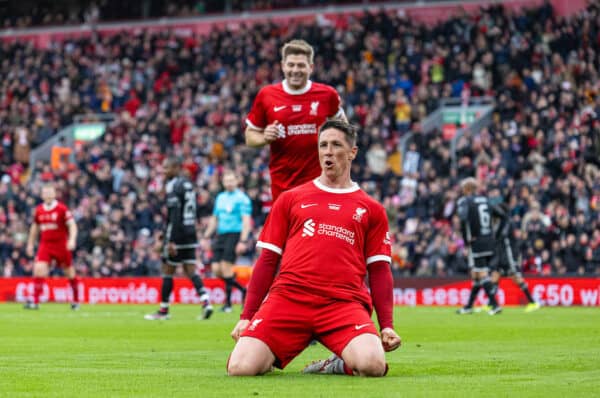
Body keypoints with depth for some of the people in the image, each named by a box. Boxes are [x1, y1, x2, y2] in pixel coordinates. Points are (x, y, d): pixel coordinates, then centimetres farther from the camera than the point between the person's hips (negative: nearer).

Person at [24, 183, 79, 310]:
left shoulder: (61, 208, -9)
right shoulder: (39, 210, 6)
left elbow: (72, 225, -10)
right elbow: (35, 227, 20)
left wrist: (72, 240, -25)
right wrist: (30, 244, 22)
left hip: (61, 246, -3)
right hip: (45, 246, 3)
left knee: (70, 273, 8)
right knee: (39, 269, -15)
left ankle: (76, 300, 28)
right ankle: (35, 301, -13)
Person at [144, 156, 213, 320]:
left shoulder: (173, 185, -12)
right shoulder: (188, 184, 15)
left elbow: (174, 216, -20)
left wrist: (171, 241, -21)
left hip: (178, 235, -8)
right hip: (191, 235, 8)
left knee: (168, 271, 2)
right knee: (191, 271, 6)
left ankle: (164, 310, 9)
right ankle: (205, 301, -10)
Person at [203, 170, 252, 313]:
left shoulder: (242, 198, -6)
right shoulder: (220, 197, 16)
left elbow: (246, 221, -12)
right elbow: (214, 219, 23)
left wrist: (243, 241, -21)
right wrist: (206, 236, 18)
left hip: (235, 235, -7)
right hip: (221, 235, 7)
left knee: (226, 267, -14)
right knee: (216, 269, -1)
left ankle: (228, 302, -4)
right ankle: (243, 290, 15)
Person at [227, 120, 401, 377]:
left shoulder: (370, 209, 18)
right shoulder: (291, 199, 19)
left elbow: (379, 271, 16)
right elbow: (268, 260, 17)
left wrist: (387, 325, 3)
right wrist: (247, 316, 9)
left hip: (344, 303, -1)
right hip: (288, 296, 1)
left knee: (373, 365, -31)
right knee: (240, 368, -20)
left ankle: (341, 363, 5)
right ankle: (273, 354, 16)